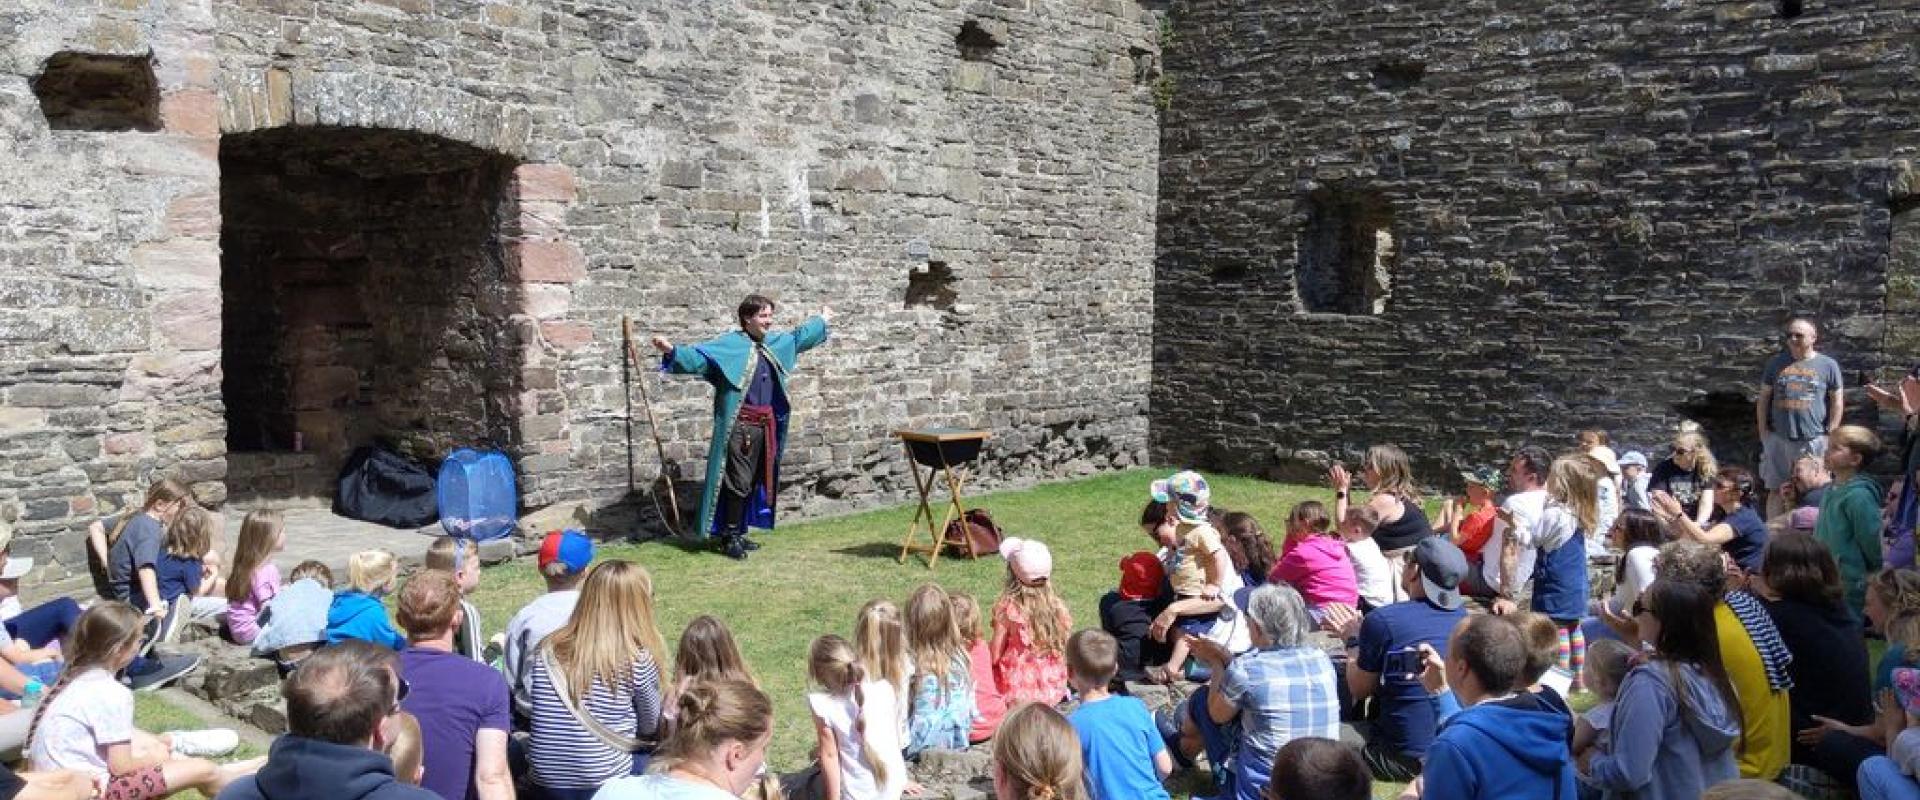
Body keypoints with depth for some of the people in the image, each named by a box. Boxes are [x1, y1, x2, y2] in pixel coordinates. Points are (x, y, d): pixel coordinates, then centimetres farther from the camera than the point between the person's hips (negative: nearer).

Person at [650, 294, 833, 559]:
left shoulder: (775, 343, 13)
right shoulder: (730, 345, -8)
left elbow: (799, 336, 33)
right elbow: (699, 356, -19)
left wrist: (821, 320, 47)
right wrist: (673, 351, -37)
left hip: (766, 425, 7)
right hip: (740, 425, -7)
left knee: (753, 483, 12)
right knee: (738, 482, -5)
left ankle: (738, 533, 22)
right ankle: (730, 536, 5)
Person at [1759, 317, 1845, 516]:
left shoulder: (1828, 365, 2)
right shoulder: (1776, 363, 8)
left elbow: (1837, 402, 4)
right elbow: (1764, 398, 11)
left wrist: (1830, 434, -2)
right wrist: (1763, 431, 4)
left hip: (1814, 440, -2)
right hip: (1778, 439, 2)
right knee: (1776, 490, 7)